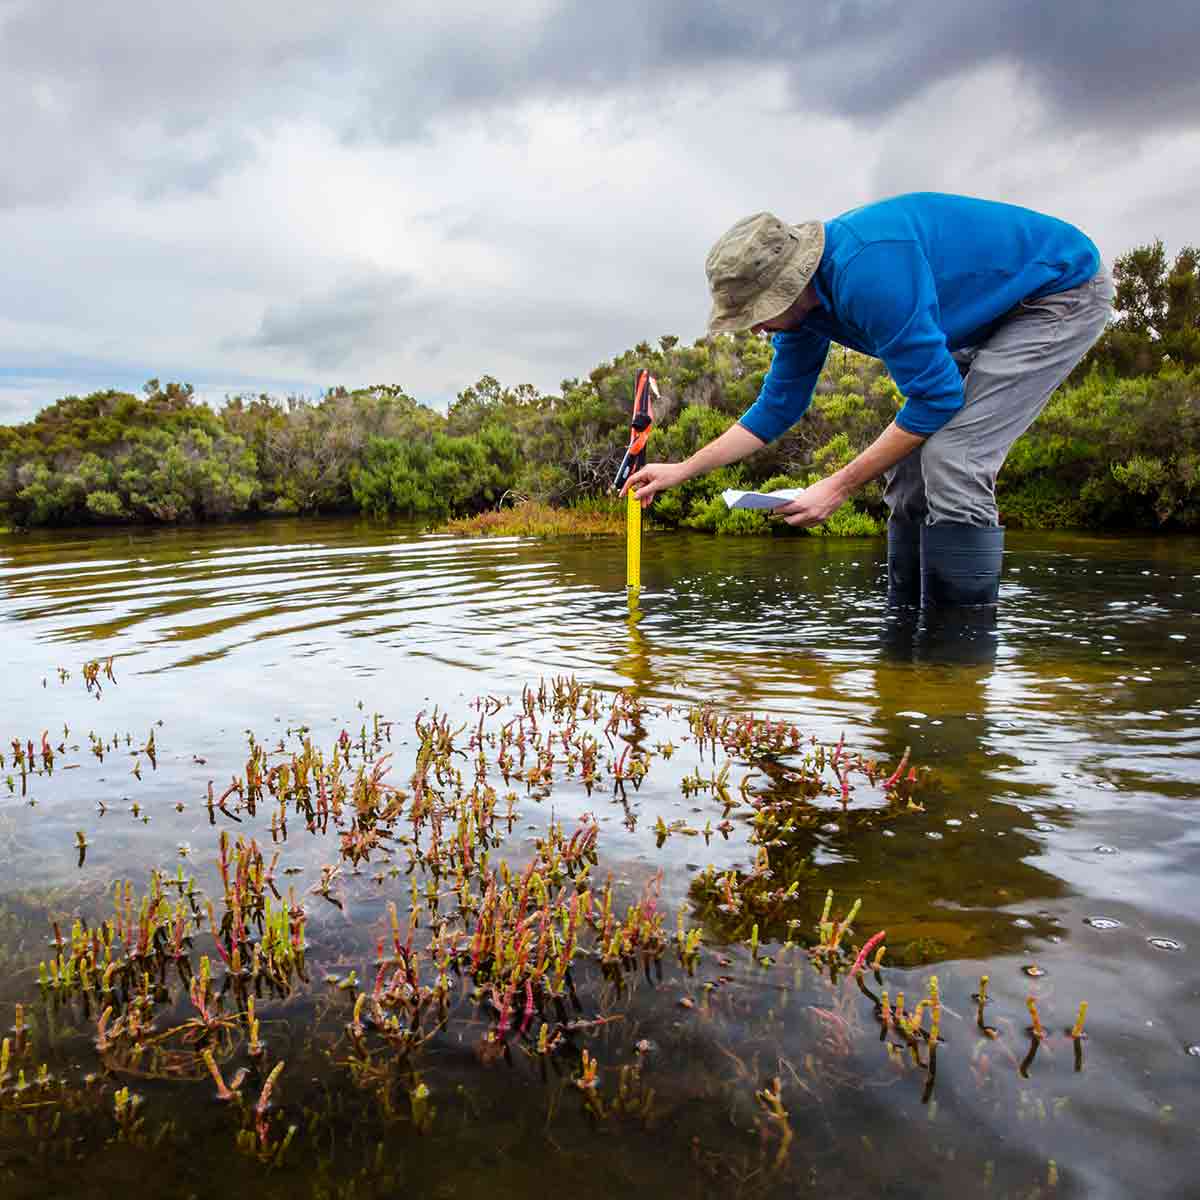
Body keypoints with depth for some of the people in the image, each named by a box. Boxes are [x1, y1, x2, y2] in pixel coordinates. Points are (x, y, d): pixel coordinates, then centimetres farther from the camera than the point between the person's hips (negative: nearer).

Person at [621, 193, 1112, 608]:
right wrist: (682, 470, 6)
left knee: (952, 465, -23)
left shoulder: (867, 272, -34)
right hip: (991, 315, 9)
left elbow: (937, 397, -28)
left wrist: (839, 486, -23)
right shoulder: (802, 297, -4)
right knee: (910, 467, 2)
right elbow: (777, 407, 7)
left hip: (1063, 291, -9)